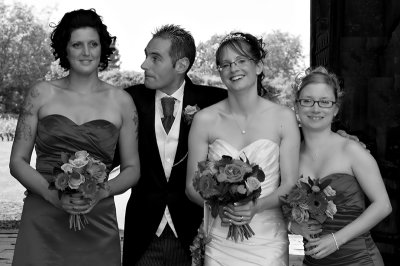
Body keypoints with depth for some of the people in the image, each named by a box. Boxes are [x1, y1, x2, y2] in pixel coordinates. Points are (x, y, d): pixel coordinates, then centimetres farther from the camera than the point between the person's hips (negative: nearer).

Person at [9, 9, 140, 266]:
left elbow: (132, 169, 8)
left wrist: (102, 193, -11)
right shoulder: (42, 93, 4)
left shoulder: (121, 101, 4)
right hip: (41, 223, 0)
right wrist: (53, 195, -13)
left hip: (97, 225, 1)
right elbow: (18, 161, 4)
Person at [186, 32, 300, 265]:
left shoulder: (284, 118, -4)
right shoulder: (205, 120, -3)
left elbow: (290, 184, -3)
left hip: (268, 240, 0)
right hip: (220, 241, 0)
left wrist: (256, 207, -19)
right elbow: (192, 185, 0)